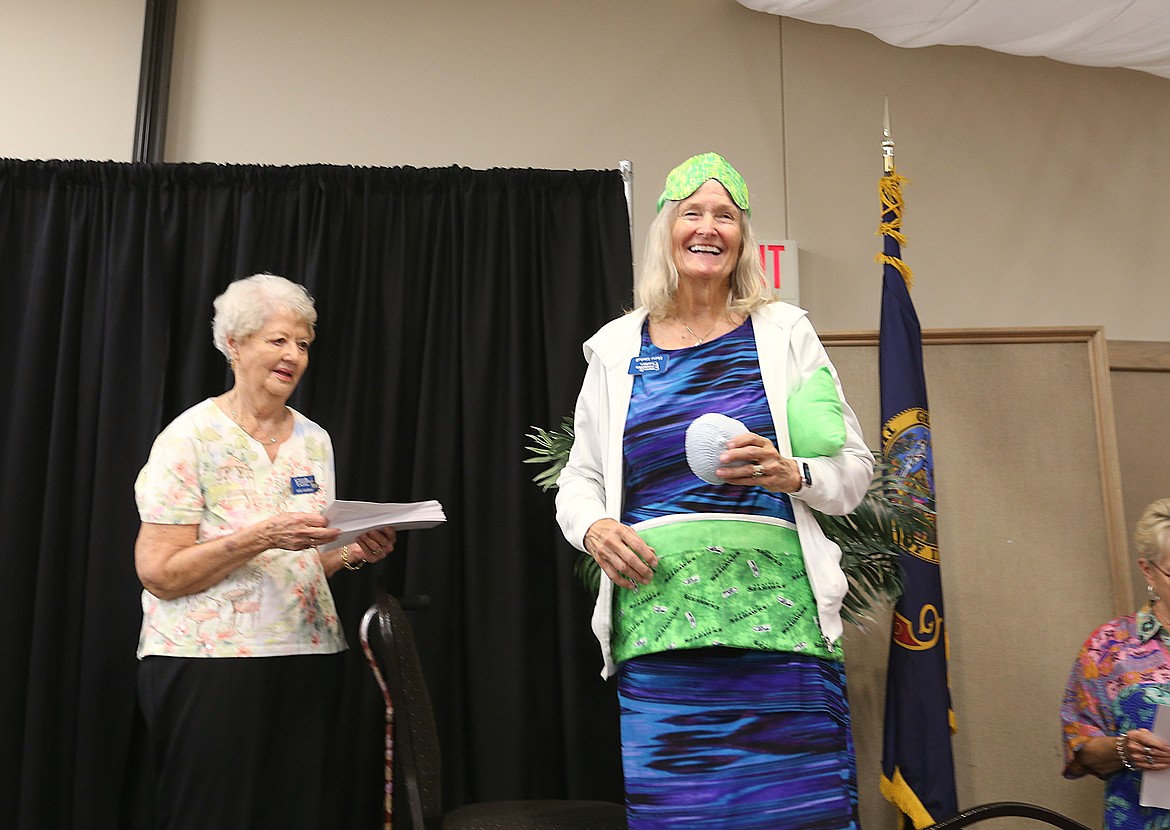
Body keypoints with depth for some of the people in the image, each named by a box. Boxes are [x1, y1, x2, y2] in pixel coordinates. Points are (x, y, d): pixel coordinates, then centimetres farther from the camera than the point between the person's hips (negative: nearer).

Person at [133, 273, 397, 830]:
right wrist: (262, 536, -22)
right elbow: (159, 573, -12)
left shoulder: (314, 441, 11)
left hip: (305, 660, 5)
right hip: (210, 660, -5)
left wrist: (356, 553, -1)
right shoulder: (191, 437, -7)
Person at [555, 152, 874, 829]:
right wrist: (593, 526, -3)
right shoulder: (617, 346, 13)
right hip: (656, 621, 1)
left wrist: (790, 474, -10)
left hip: (778, 616, -1)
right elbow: (579, 480, 18)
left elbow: (855, 466, 10)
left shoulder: (785, 331, 10)